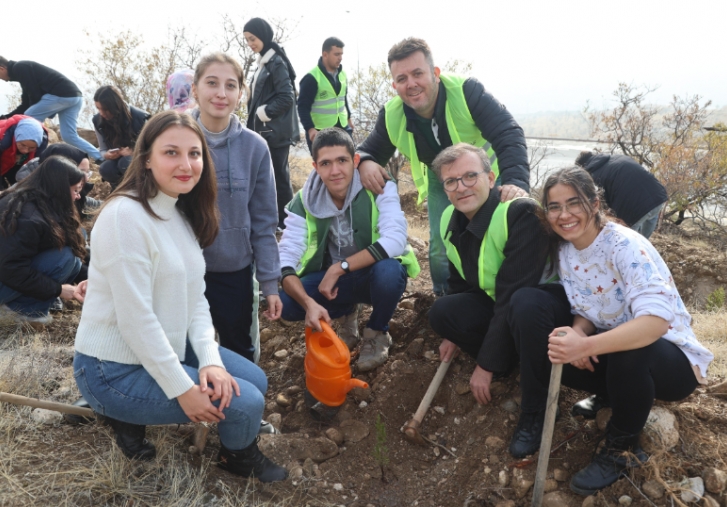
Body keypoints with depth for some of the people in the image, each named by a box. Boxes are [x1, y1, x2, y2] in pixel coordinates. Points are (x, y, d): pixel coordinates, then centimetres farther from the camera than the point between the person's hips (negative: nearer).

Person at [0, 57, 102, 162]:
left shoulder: (19, 68, 1)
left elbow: (35, 95, -7)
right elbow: (26, 105, 32)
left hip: (61, 95, -10)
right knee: (69, 136, 9)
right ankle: (100, 159, 1)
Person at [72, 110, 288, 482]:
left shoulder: (183, 213, 4)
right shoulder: (125, 216, -24)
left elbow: (196, 298, 2)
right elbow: (135, 319, -26)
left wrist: (210, 359, -12)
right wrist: (181, 389, -20)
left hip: (165, 347, 9)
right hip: (115, 368, -9)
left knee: (255, 381, 11)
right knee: (245, 402, -13)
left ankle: (134, 417, 19)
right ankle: (240, 457, 24)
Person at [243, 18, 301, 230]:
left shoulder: (277, 62, -13)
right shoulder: (264, 61, 14)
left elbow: (287, 98, -19)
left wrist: (263, 113, -13)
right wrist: (257, 116, 9)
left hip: (276, 131, -9)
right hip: (266, 129, 9)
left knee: (279, 175, -2)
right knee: (270, 174, 13)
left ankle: (285, 222, 8)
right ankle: (277, 218, 23)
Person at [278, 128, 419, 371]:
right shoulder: (303, 202, -13)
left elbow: (395, 240, -33)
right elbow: (285, 260, -20)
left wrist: (339, 267, -33)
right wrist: (309, 303, -38)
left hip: (374, 275, -2)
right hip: (331, 279, 2)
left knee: (389, 269, -37)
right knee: (284, 302, -21)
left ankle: (377, 332, -3)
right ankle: (347, 315, 10)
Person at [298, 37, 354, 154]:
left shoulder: (342, 74, 7)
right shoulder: (311, 78, -15)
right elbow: (303, 106, -16)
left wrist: (348, 117, 26)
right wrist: (310, 128, -26)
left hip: (342, 128, 7)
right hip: (320, 132, -7)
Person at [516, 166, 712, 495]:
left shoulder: (625, 245, -24)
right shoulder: (564, 250, -3)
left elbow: (657, 320, -36)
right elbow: (585, 310, 3)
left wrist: (585, 347, -45)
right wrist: (577, 332, -21)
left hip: (669, 358, -5)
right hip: (613, 353, 5)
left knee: (629, 352, -38)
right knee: (541, 351, -15)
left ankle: (623, 447, -11)